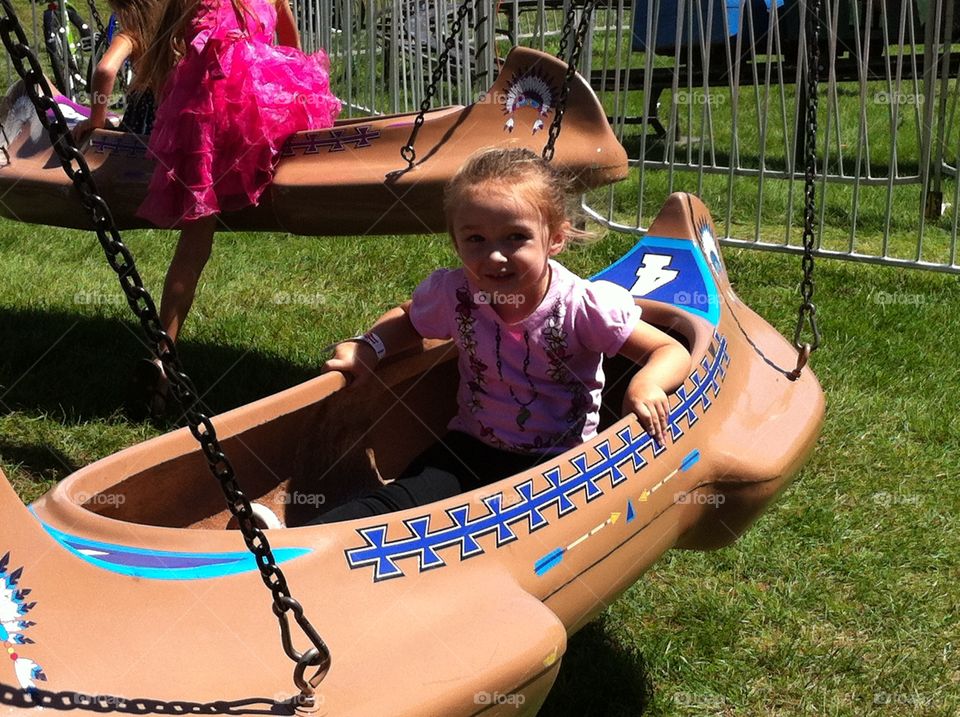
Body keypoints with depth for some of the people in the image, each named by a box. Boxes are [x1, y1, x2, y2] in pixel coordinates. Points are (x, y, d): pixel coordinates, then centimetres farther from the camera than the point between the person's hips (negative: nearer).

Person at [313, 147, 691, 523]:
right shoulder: (452, 294, -9)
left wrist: (647, 383, -35)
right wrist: (368, 347, -5)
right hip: (471, 449, 2)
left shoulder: (583, 306, -19)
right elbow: (408, 319, 15)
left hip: (559, 463, -2)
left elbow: (672, 351, -12)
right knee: (397, 503, -22)